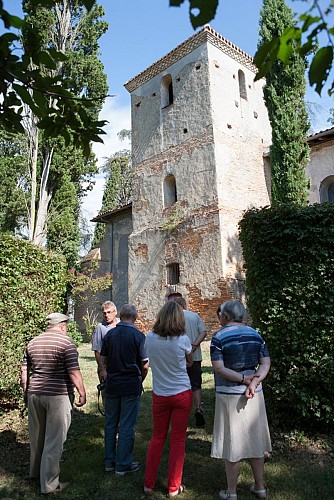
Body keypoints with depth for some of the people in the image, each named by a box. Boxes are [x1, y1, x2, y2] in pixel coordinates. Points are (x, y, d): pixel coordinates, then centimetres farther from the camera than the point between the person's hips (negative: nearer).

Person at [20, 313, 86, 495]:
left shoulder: (33, 342, 8)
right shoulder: (66, 342, -11)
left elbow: (24, 371, 11)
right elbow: (74, 372, -15)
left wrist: (26, 393, 21)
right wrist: (82, 393, -6)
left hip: (34, 394, 7)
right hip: (58, 396, -6)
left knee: (37, 436, 23)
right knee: (54, 440, 5)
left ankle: (35, 471, 41)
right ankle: (49, 483, 15)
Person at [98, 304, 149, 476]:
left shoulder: (109, 334, 0)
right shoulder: (138, 335, -13)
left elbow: (102, 359, 6)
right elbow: (145, 365, -11)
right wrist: (140, 381, 5)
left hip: (112, 384, 5)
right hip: (131, 385, -4)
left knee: (110, 424, 17)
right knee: (127, 426, 7)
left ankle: (109, 462, 28)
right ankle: (122, 465, 17)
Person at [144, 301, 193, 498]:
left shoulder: (150, 338, -10)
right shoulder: (183, 340, -17)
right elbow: (190, 362, 1)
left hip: (159, 395, 3)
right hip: (182, 394, -2)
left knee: (157, 438, 18)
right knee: (178, 439, 12)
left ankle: (149, 485, 26)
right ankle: (174, 487, 23)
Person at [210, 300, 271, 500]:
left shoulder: (219, 337, -11)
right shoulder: (255, 334, 3)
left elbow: (219, 368, -18)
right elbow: (266, 363, -2)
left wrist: (244, 379, -17)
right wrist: (253, 382, -14)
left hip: (229, 396, -4)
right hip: (255, 395, 5)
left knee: (231, 444, 9)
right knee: (255, 440, 18)